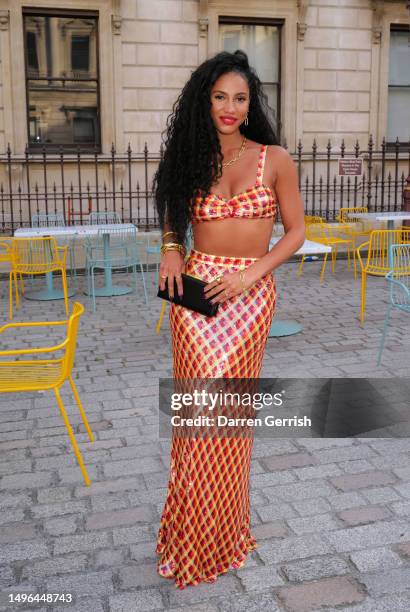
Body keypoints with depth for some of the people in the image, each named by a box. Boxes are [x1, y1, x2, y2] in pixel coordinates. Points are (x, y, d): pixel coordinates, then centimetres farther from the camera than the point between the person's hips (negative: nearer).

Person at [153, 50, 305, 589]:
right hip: (197, 289, 1)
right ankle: (198, 538, 21)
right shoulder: (191, 159, 6)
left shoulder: (274, 160, 0)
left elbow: (296, 231, 3)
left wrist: (252, 272, -11)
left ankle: (218, 533, 27)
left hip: (249, 295, -1)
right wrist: (171, 249, -2)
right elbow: (174, 216, 20)